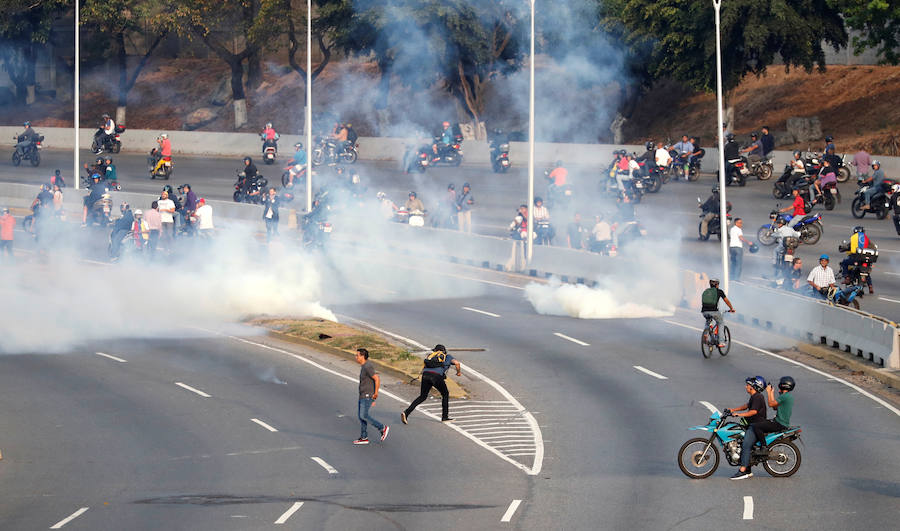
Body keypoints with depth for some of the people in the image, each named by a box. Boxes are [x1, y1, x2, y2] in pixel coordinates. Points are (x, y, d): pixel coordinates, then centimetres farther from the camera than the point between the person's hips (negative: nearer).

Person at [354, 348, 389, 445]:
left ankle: (383, 428, 0)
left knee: (364, 416, -11)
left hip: (368, 395, -10)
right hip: (363, 396, 10)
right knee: (360, 415, 9)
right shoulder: (364, 366, 13)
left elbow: (377, 379, -25)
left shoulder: (368, 367, -19)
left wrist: (375, 393, -20)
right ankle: (364, 438, 12)